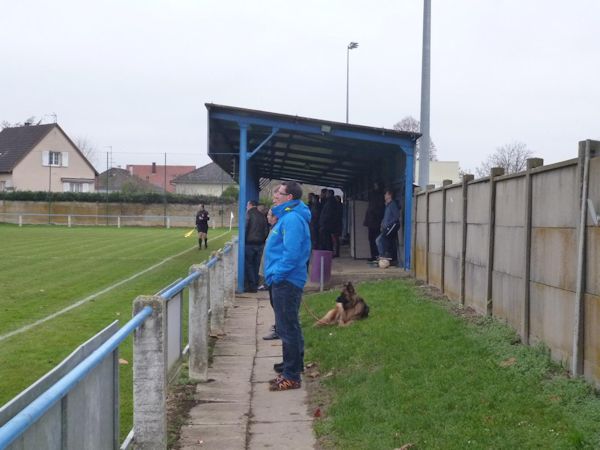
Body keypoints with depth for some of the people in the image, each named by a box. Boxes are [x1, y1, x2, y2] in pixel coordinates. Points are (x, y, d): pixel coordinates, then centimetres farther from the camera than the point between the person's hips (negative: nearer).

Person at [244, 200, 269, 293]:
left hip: (249, 243, -5)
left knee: (248, 264, 2)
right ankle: (255, 285, 15)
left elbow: (245, 229, -12)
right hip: (260, 243, 6)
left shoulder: (249, 214, -7)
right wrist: (263, 240, 15)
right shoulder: (262, 216, 9)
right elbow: (266, 230, 10)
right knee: (256, 265, 12)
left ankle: (252, 285, -3)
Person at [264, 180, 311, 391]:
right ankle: (291, 369, 26)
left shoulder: (292, 219, -18)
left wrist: (276, 275, -18)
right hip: (284, 281, 11)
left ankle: (291, 377, 2)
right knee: (288, 328, 17)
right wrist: (275, 274, 17)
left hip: (286, 282, -11)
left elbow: (291, 253, -25)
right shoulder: (287, 217, 16)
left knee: (288, 329, -5)